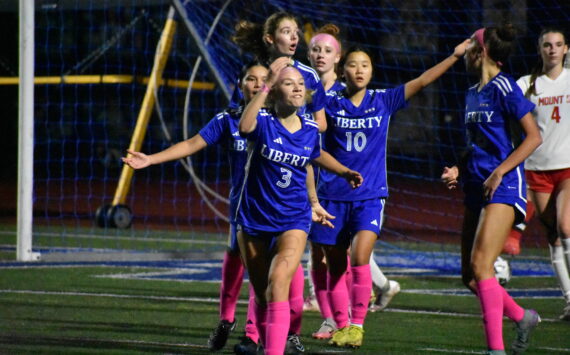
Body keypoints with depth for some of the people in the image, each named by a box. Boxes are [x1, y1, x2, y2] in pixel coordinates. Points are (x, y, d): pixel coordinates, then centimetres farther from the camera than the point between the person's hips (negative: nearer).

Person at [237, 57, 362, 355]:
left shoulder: (310, 129, 1)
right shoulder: (263, 122, -10)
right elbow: (244, 126, -37)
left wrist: (345, 172, 12)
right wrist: (265, 86, -44)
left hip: (293, 221, 0)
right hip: (255, 219, 0)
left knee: (278, 283, -22)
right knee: (261, 295, 12)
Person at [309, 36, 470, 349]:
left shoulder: (383, 101, 3)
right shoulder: (330, 102, 2)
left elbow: (422, 81, 1)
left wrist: (455, 55, -4)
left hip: (370, 196, -1)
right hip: (333, 195, 1)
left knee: (360, 258, -18)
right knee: (335, 268, 5)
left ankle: (358, 324, -8)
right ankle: (341, 326, 17)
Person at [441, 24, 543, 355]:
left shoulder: (504, 88, -10)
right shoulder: (473, 93, 16)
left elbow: (534, 136, -13)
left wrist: (498, 173, -18)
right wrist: (459, 170, 9)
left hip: (503, 188, -9)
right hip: (477, 189, 9)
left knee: (480, 266, -19)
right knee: (469, 275, 8)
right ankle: (523, 317, 27)